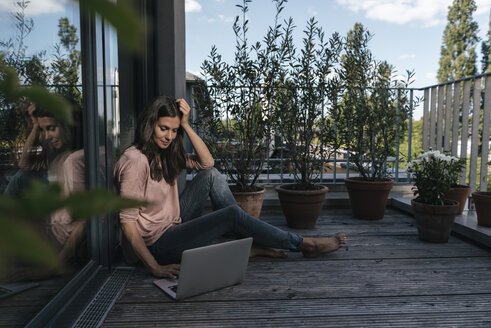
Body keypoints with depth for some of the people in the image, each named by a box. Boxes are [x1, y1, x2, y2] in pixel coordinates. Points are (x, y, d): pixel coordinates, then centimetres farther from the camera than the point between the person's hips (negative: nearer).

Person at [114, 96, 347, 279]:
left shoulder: (166, 154, 6)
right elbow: (128, 222, -24)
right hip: (158, 244, -9)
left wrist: (186, 125, -7)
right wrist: (155, 268, -27)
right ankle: (304, 245, -3)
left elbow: (207, 162, 0)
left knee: (211, 175, -5)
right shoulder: (135, 160, -20)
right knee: (232, 214, -19)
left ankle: (250, 242, -4)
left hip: (174, 226, 9)